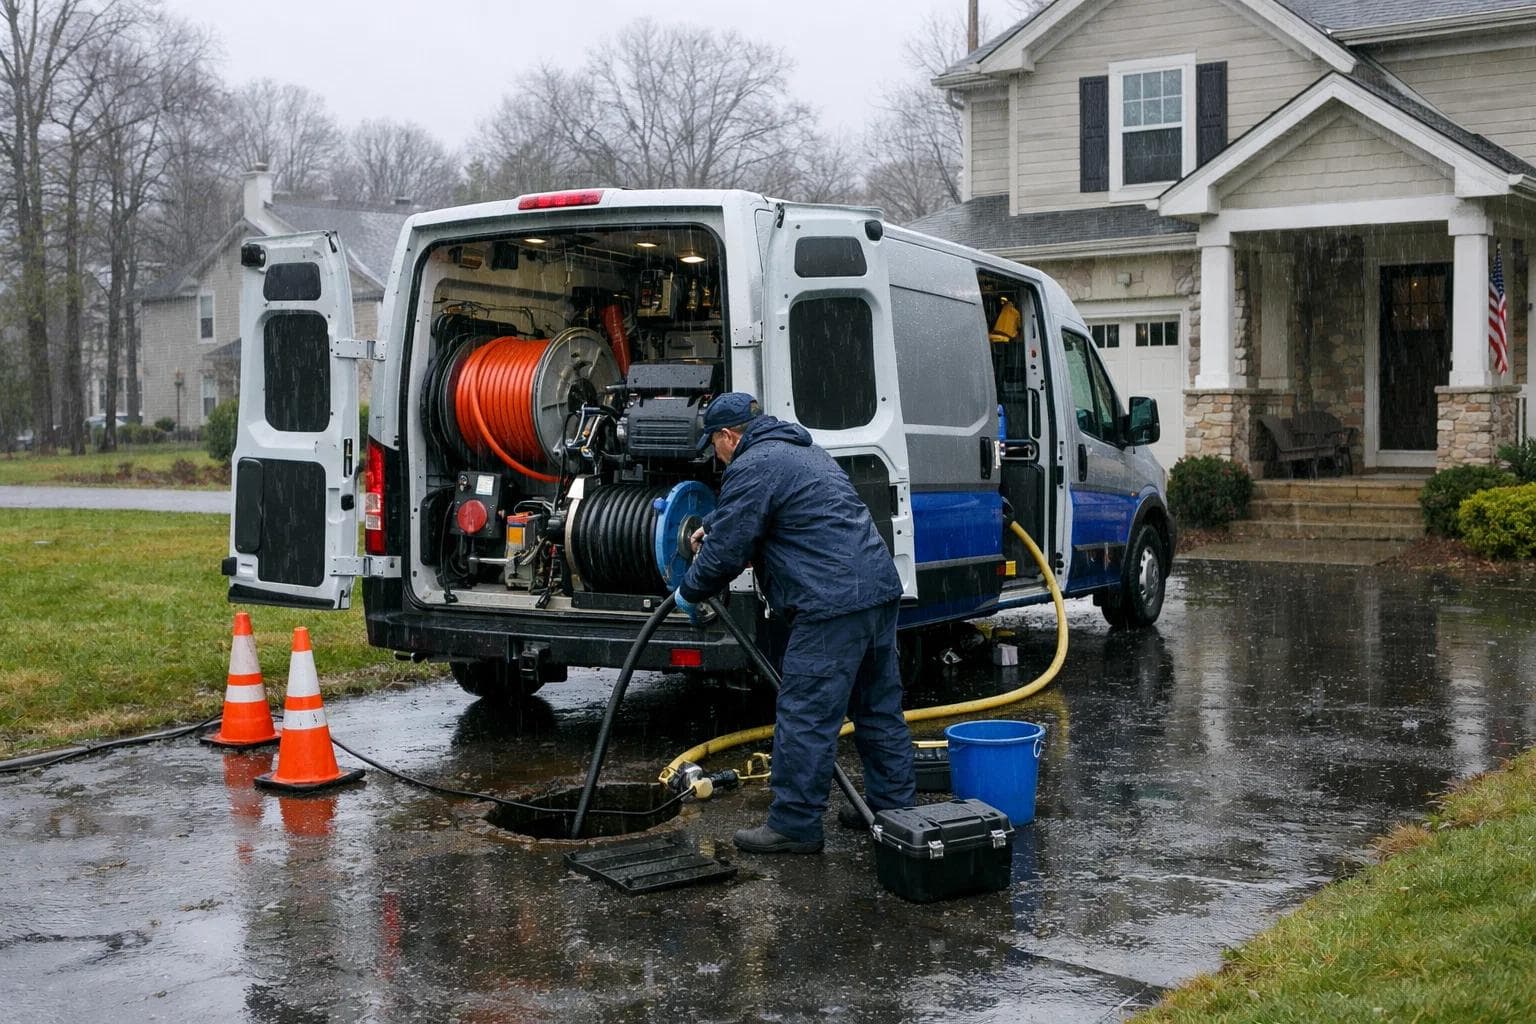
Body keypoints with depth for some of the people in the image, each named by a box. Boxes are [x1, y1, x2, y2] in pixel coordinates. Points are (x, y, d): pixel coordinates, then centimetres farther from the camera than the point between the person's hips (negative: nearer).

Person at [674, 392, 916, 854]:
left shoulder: (752, 467, -7)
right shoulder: (802, 450, 25)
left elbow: (726, 552, -7)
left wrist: (689, 592, 9)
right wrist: (710, 526, 51)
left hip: (832, 606, -10)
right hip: (880, 590, 10)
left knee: (805, 718, -3)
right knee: (879, 708, 17)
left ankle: (794, 825, 2)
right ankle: (894, 807, 25)